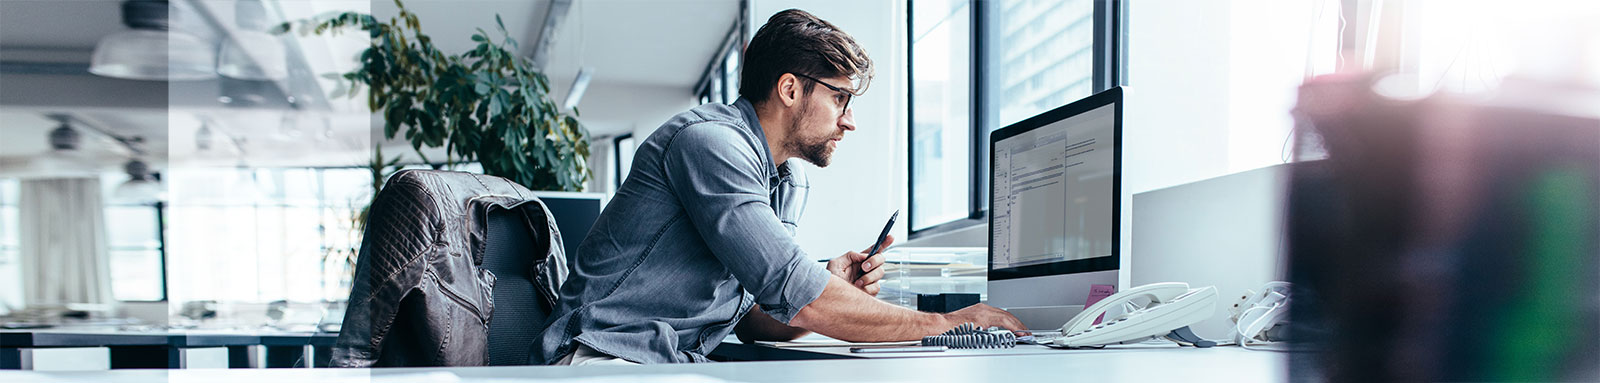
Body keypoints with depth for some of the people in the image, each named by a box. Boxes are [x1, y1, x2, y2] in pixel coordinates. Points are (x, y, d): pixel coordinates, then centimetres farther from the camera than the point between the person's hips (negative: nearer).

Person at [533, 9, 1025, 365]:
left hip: (684, 366, 8)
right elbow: (793, 295, -23)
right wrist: (945, 323, -14)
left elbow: (757, 319, 13)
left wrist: (833, 291, -6)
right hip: (606, 360, -7)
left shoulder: (790, 184, 13)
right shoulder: (711, 140, -16)